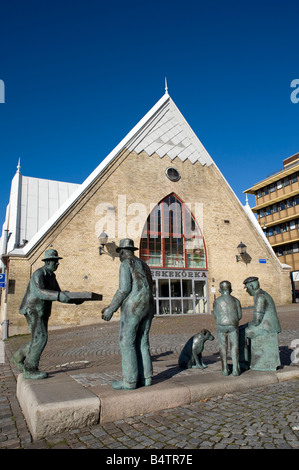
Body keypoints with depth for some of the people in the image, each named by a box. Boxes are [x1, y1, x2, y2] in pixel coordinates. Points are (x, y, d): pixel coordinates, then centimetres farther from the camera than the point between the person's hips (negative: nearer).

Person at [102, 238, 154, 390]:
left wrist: (111, 309, -10)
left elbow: (124, 289, -16)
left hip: (133, 308, -8)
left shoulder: (126, 264, -7)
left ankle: (129, 381, 2)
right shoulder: (144, 265, 18)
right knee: (142, 342, 12)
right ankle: (145, 377, 14)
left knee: (126, 342, -1)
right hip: (147, 307, 8)